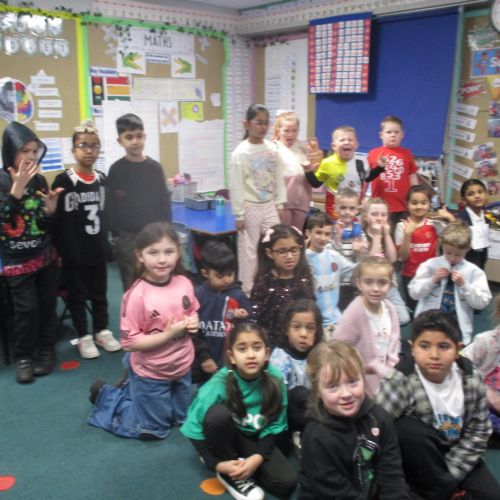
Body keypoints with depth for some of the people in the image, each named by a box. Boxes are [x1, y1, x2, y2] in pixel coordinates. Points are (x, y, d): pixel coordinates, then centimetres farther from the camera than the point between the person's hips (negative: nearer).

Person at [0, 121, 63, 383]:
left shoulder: (40, 180, 2)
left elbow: (49, 222, 8)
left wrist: (51, 209, -13)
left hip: (45, 255, 4)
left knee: (47, 303, 8)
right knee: (26, 307, -2)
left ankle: (46, 349, 23)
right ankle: (23, 356, 15)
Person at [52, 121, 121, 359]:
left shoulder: (102, 179, 6)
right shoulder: (64, 181, -11)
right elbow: (56, 218, -12)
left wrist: (106, 242, 12)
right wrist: (58, 250, -13)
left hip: (98, 250, 5)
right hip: (73, 252, -4)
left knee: (99, 293, 15)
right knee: (77, 295, 9)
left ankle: (102, 331, 31)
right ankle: (83, 336, 23)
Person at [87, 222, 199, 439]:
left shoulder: (184, 283, -10)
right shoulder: (137, 296, -27)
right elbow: (130, 342, -24)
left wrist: (193, 323, -12)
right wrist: (168, 334, -27)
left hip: (182, 368, 6)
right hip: (151, 373, -6)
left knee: (179, 418, 27)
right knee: (154, 430, 14)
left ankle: (131, 390, 41)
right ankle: (107, 395, 31)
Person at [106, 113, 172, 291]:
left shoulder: (155, 168, 1)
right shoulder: (116, 169, -4)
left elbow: (165, 200, 5)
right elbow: (110, 204, -2)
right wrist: (115, 233, -3)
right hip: (128, 237, -1)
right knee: (132, 286, 8)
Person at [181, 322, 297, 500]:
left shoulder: (275, 381, -21)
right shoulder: (218, 385, -27)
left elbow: (274, 426, -9)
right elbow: (194, 428, -19)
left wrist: (258, 457, -23)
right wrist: (217, 463, -26)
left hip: (255, 439, 2)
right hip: (225, 438, -2)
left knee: (286, 484, -19)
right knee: (219, 413, -36)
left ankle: (239, 466, 6)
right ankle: (231, 475, -14)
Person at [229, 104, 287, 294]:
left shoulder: (272, 149, 2)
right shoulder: (240, 153, -12)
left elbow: (279, 179, 9)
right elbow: (236, 186, -12)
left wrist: (280, 204, 7)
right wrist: (239, 214, -12)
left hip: (269, 205, 5)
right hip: (250, 207, -5)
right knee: (249, 250, 5)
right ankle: (246, 290, 18)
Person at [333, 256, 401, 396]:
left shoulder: (390, 308, -5)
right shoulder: (355, 312, -26)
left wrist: (392, 366, -4)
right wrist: (369, 366, -18)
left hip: (388, 381, 6)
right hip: (364, 386, -6)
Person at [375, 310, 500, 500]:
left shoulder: (471, 379, -14)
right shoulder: (400, 383, -28)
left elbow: (478, 431, -5)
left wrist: (448, 475, -13)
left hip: (455, 454, 3)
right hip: (419, 458, -3)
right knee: (407, 428, -32)